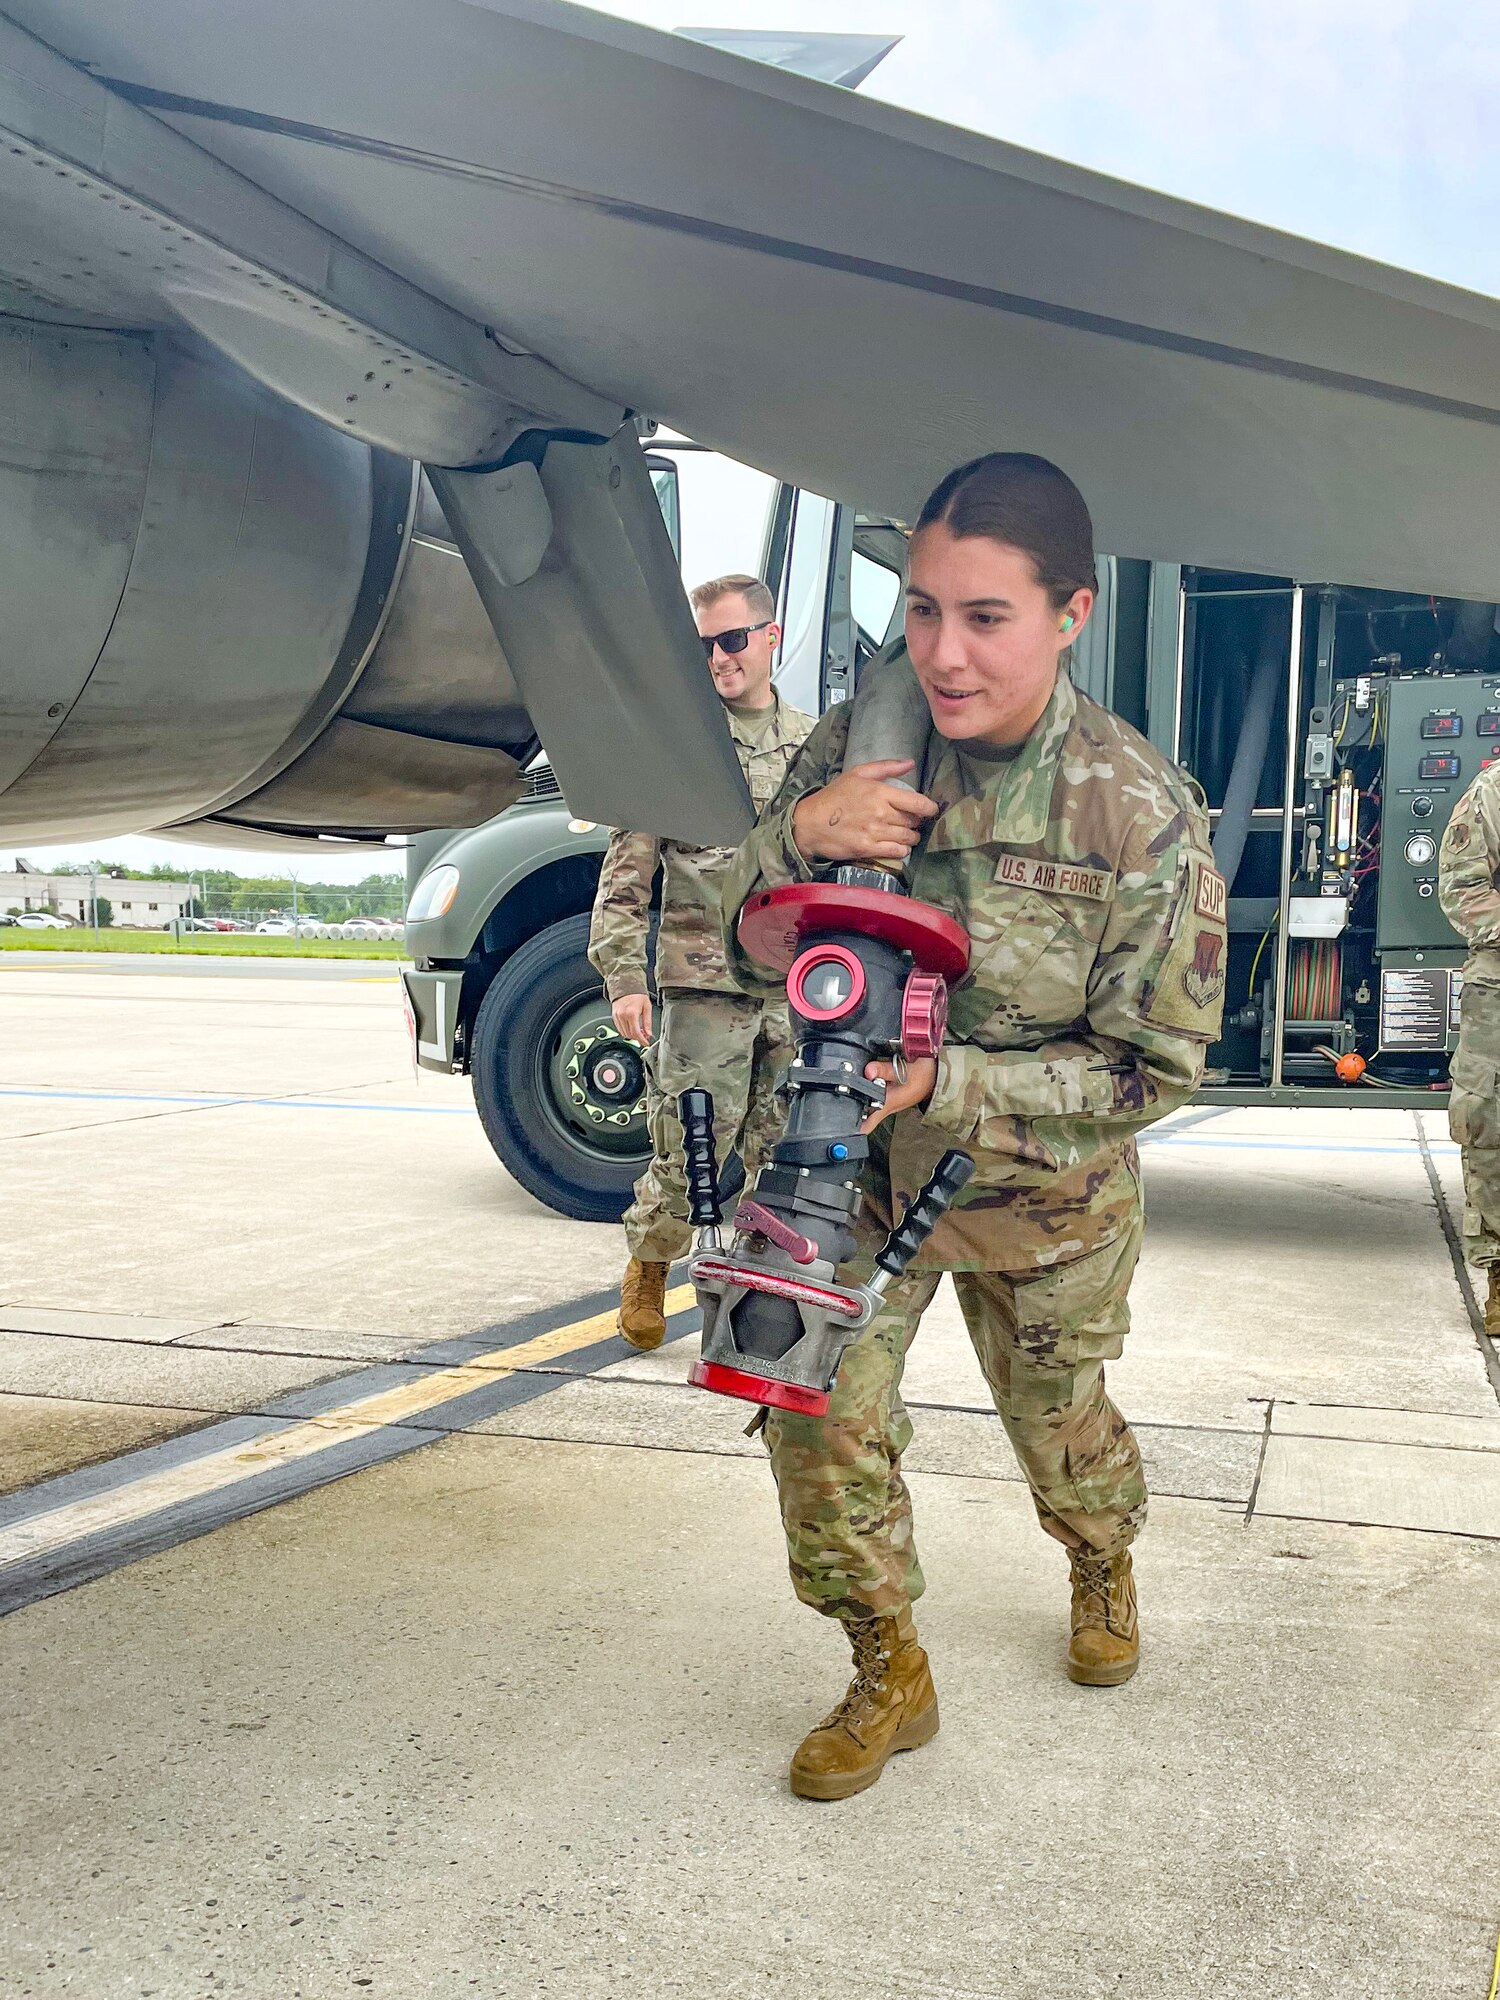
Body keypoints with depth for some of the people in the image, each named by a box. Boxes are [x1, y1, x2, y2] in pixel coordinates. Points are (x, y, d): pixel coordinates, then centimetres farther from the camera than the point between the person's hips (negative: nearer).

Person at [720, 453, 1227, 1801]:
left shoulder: (1142, 814, -24)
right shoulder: (861, 741, -15)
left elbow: (1157, 1067, -19)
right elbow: (751, 961, -10)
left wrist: (945, 1082, -31)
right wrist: (797, 835, -33)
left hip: (1042, 1184, -2)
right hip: (860, 1150, 2)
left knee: (1060, 1423, 18)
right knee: (817, 1407, -9)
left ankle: (1106, 1568, 54)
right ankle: (890, 1677, 16)